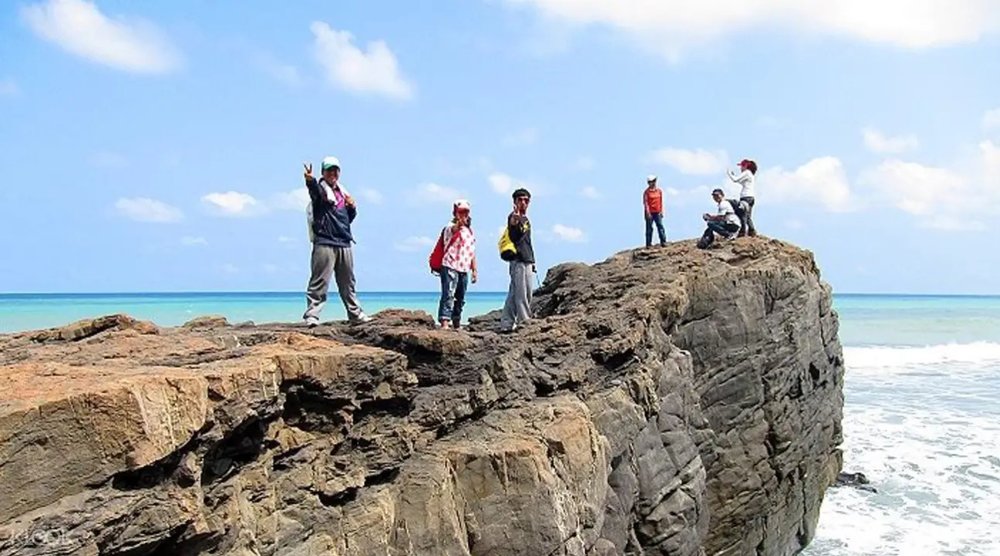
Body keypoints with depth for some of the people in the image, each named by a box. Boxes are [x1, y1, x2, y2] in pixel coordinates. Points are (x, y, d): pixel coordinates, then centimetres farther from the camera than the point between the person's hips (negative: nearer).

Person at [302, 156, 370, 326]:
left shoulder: (342, 192, 19)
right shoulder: (320, 189, -2)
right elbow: (314, 191, -29)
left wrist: (352, 207, 4)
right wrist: (310, 180, -52)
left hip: (344, 243, 7)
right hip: (325, 243, -7)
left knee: (348, 282, 16)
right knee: (319, 281, -10)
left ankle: (355, 314, 26)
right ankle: (311, 315, -8)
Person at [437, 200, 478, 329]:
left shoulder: (470, 231, 18)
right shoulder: (451, 228, -6)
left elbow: (472, 252, 22)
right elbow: (454, 230, -33)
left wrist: (474, 270, 17)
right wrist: (459, 223, -57)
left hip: (464, 269, 7)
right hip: (450, 267, -7)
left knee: (460, 298, 13)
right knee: (448, 295, -16)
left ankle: (457, 323, 23)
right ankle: (444, 322, -22)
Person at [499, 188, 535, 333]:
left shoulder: (526, 219, 21)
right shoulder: (513, 217, -6)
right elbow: (514, 237, -24)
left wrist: (532, 262, 25)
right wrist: (514, 223, -43)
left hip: (528, 261, 9)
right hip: (518, 261, -9)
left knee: (513, 294, 8)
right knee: (521, 294, -11)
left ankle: (507, 324, 10)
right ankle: (525, 321, -11)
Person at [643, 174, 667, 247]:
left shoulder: (659, 191, 8)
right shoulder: (647, 192, -4)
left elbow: (661, 202, 12)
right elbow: (645, 202, -8)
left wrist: (661, 211, 8)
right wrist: (648, 212, -15)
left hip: (657, 212, 4)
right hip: (650, 213, -4)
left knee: (660, 226, -3)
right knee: (649, 228, 1)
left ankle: (663, 241, -3)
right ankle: (649, 244, 5)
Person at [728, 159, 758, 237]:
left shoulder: (746, 173, -8)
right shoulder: (752, 174, 20)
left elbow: (735, 179, -14)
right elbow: (742, 182, 28)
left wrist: (729, 173, 2)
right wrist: (734, 174, 26)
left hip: (746, 197, -10)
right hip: (750, 197, 10)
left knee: (743, 216, -11)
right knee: (748, 217, 12)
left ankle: (742, 232, -15)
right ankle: (752, 232, 11)